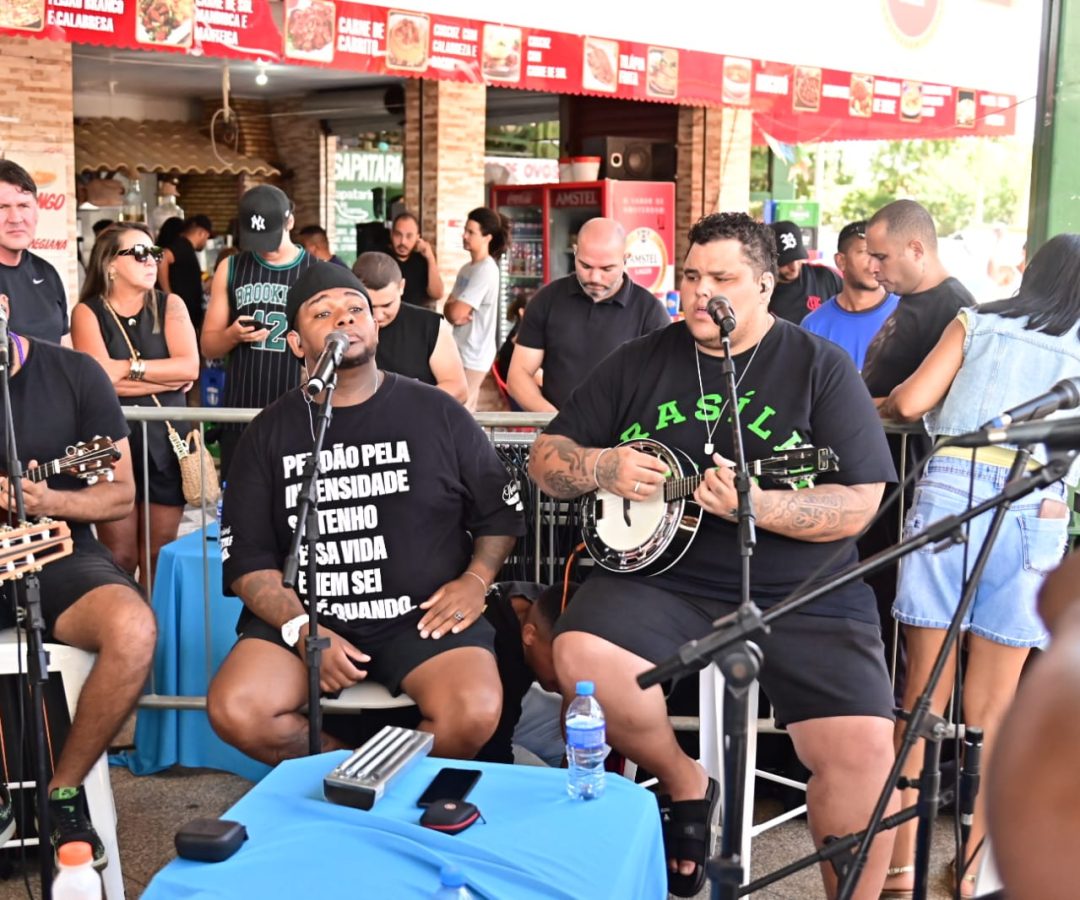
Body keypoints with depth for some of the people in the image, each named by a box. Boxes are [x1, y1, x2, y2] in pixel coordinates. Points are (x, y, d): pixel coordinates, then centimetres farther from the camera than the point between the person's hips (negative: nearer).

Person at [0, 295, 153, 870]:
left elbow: (121, 495, 1)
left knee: (133, 629, -32)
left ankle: (61, 794, -8)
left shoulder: (74, 374, -2)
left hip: (59, 552, 0)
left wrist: (49, 502, -19)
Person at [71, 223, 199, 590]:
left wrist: (130, 367, -11)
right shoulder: (88, 312, 0)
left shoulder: (170, 306, 7)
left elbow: (190, 367, -7)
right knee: (120, 557, -1)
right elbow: (100, 378, -15)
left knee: (160, 555, 7)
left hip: (167, 440, 2)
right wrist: (168, 377, -11)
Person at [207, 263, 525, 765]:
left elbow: (501, 513, 14)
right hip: (304, 616, 2)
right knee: (234, 711, -24)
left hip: (424, 614, -1)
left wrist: (476, 579, -4)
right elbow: (247, 557, 4)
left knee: (474, 713, -29)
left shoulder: (437, 414, 5)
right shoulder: (269, 433, 8)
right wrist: (302, 630, -11)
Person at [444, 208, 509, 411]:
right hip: (462, 351, 9)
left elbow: (456, 311, -21)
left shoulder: (486, 270, -17)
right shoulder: (467, 268, 12)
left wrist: (454, 310, 2)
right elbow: (451, 310, 10)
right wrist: (456, 315, -12)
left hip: (474, 354, -9)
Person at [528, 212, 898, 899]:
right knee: (582, 657, -26)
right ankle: (686, 784, 2)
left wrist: (756, 505, -23)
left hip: (806, 597, -2)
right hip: (662, 577, 2)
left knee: (865, 750, -21)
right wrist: (600, 467, -11)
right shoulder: (640, 362, 10)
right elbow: (546, 459, 11)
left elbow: (861, 504, -6)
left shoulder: (821, 367, 2)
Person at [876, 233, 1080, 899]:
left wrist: (881, 405, 23)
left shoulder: (976, 322, 12)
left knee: (923, 692, 6)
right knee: (991, 707, 8)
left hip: (949, 493, 0)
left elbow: (910, 401, 2)